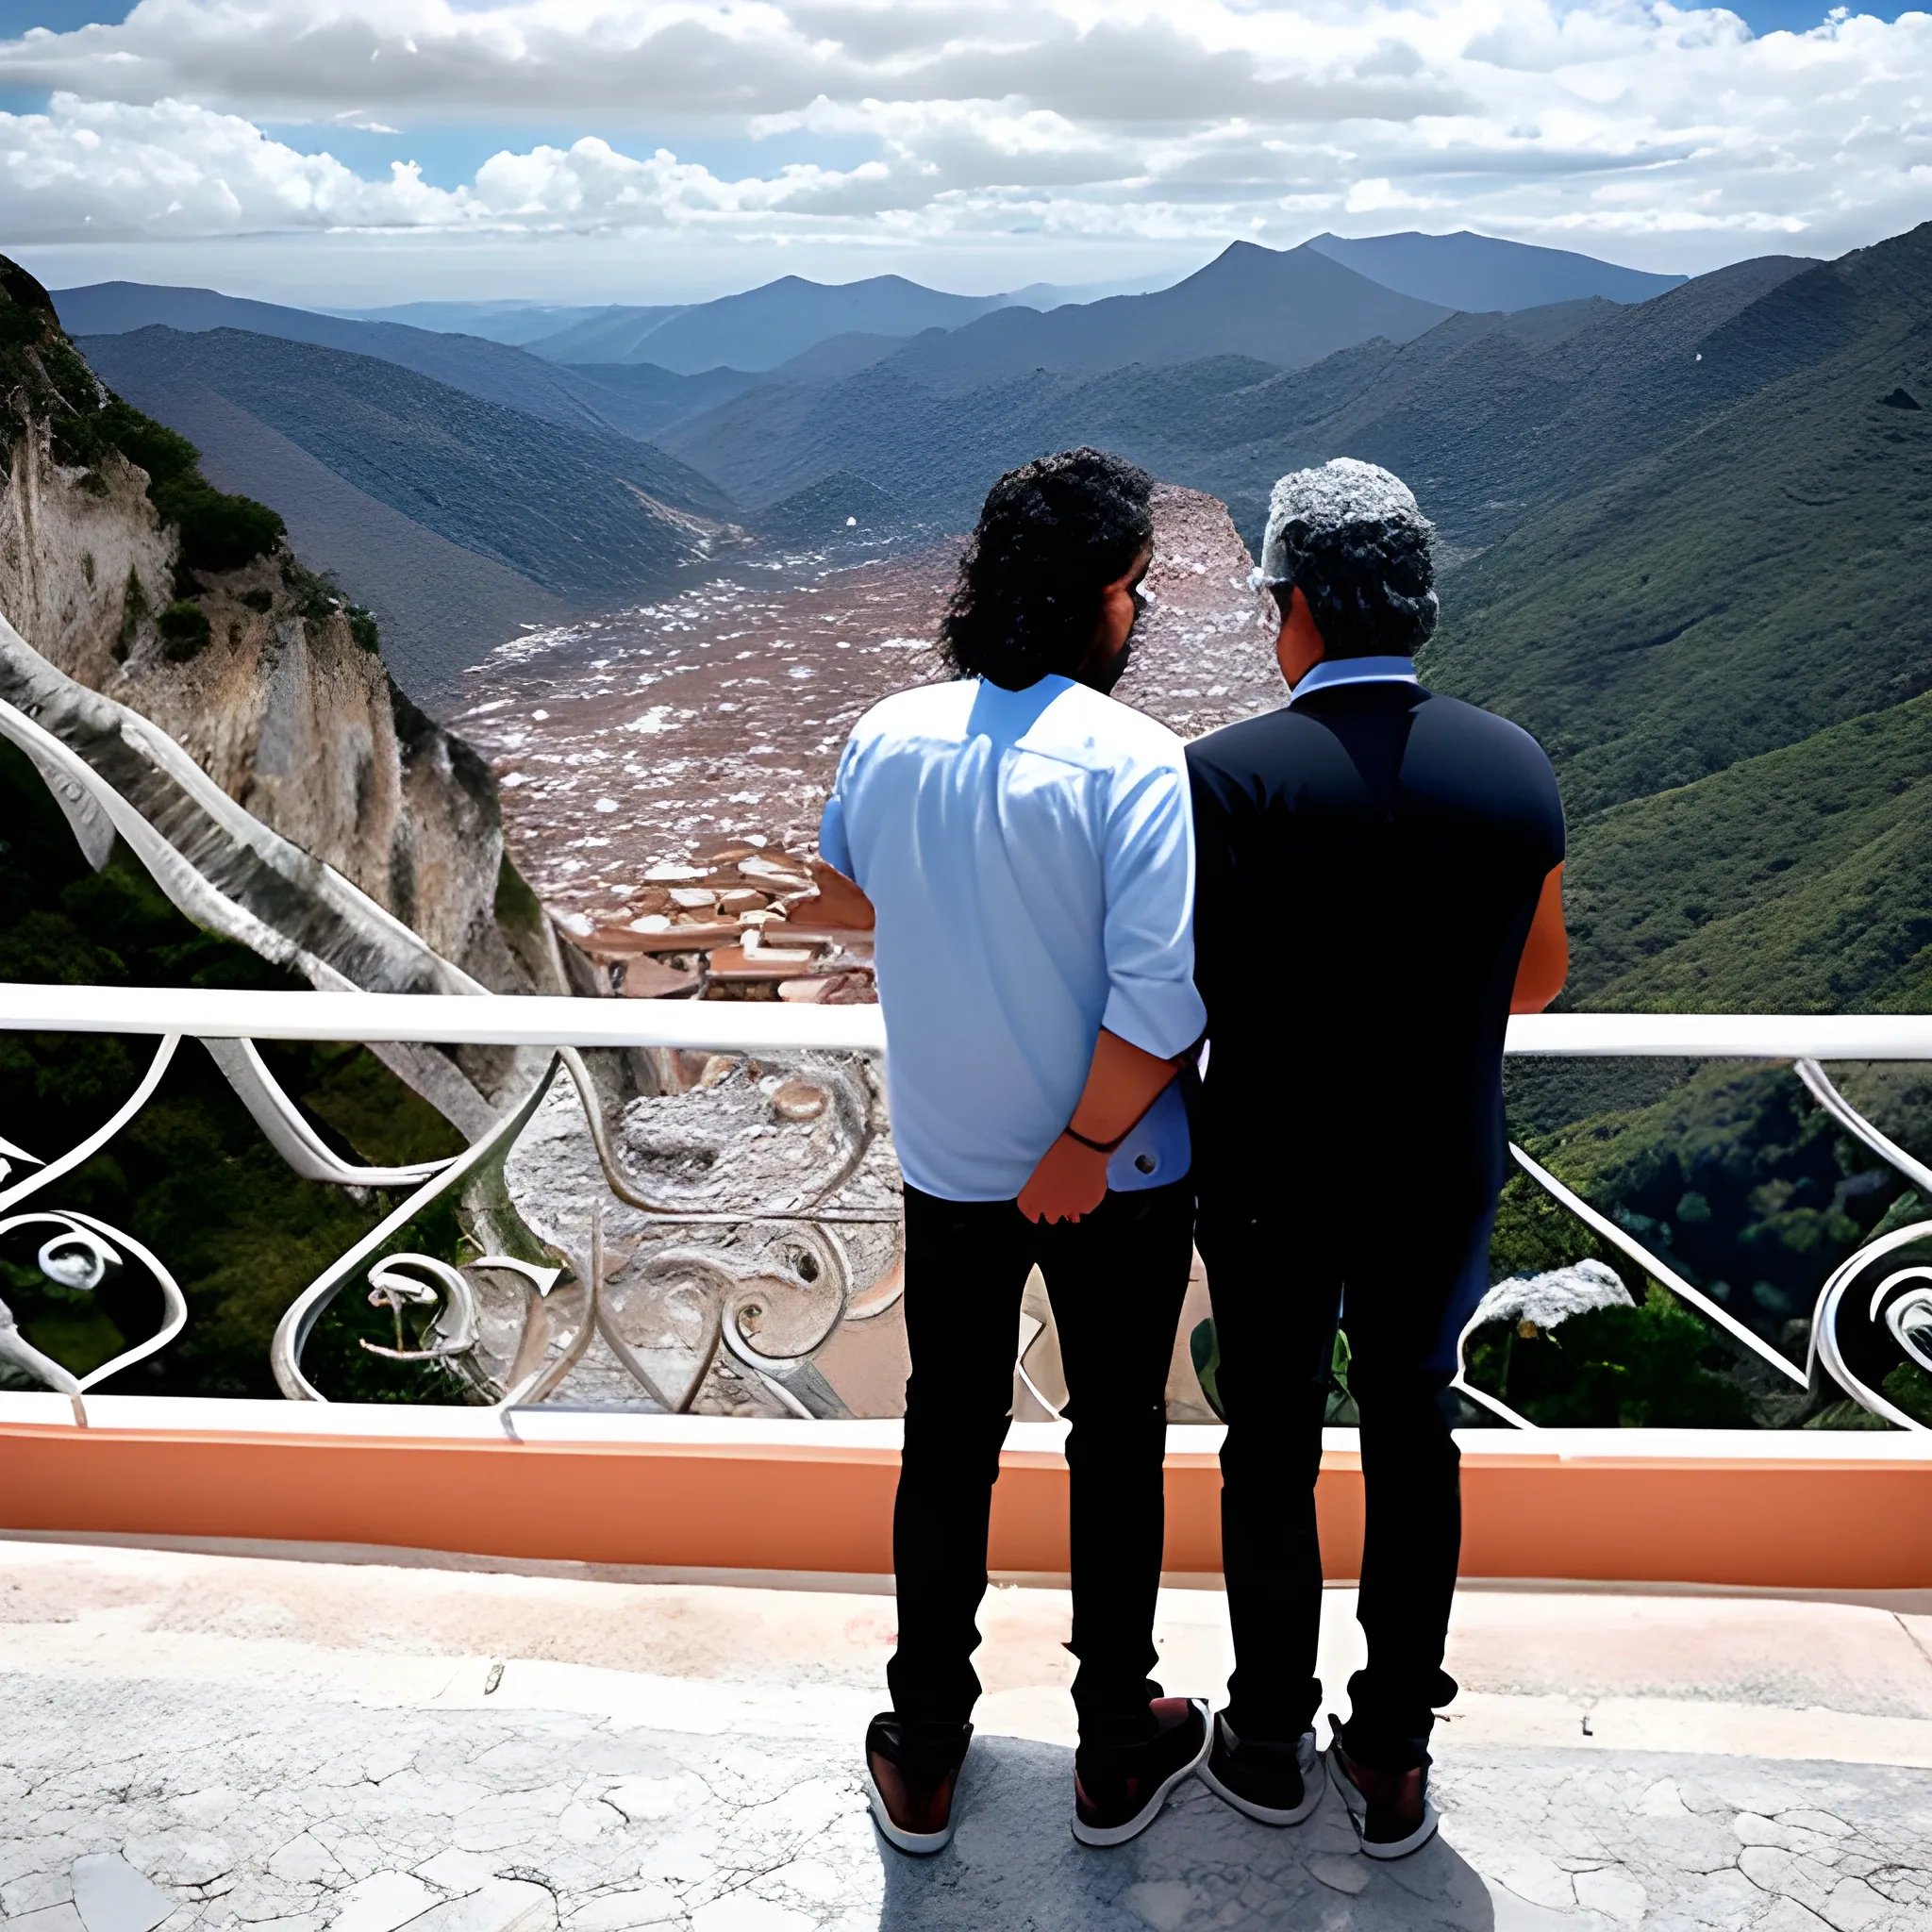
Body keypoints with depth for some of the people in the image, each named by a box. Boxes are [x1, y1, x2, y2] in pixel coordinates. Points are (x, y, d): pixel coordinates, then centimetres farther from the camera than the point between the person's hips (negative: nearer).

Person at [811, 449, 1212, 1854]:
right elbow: (1164, 995, -27)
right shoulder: (1135, 763, -21)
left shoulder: (889, 738, -5)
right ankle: (1117, 1755, 31)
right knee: (1119, 1444, 15)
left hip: (947, 1164, 4)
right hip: (1115, 1178, -4)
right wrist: (1086, 1149, -17)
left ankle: (923, 1762, 30)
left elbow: (844, 890, 15)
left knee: (948, 1441, 17)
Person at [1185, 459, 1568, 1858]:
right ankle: (1393, 1763, 31)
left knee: (1273, 1446, 15)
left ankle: (1273, 1743, 33)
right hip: (1446, 1172, 3)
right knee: (1415, 1435, 18)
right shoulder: (1519, 769, -7)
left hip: (1273, 1176, -3)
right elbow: (1541, 978, 5)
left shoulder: (1229, 776, -20)